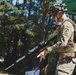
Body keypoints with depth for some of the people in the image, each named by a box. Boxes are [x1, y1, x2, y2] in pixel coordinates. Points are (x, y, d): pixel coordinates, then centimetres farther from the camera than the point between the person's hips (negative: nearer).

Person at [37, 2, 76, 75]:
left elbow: (62, 43, -26)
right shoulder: (63, 25, 18)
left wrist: (47, 50, -23)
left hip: (66, 60, -10)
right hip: (62, 59, 10)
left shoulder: (67, 25, -14)